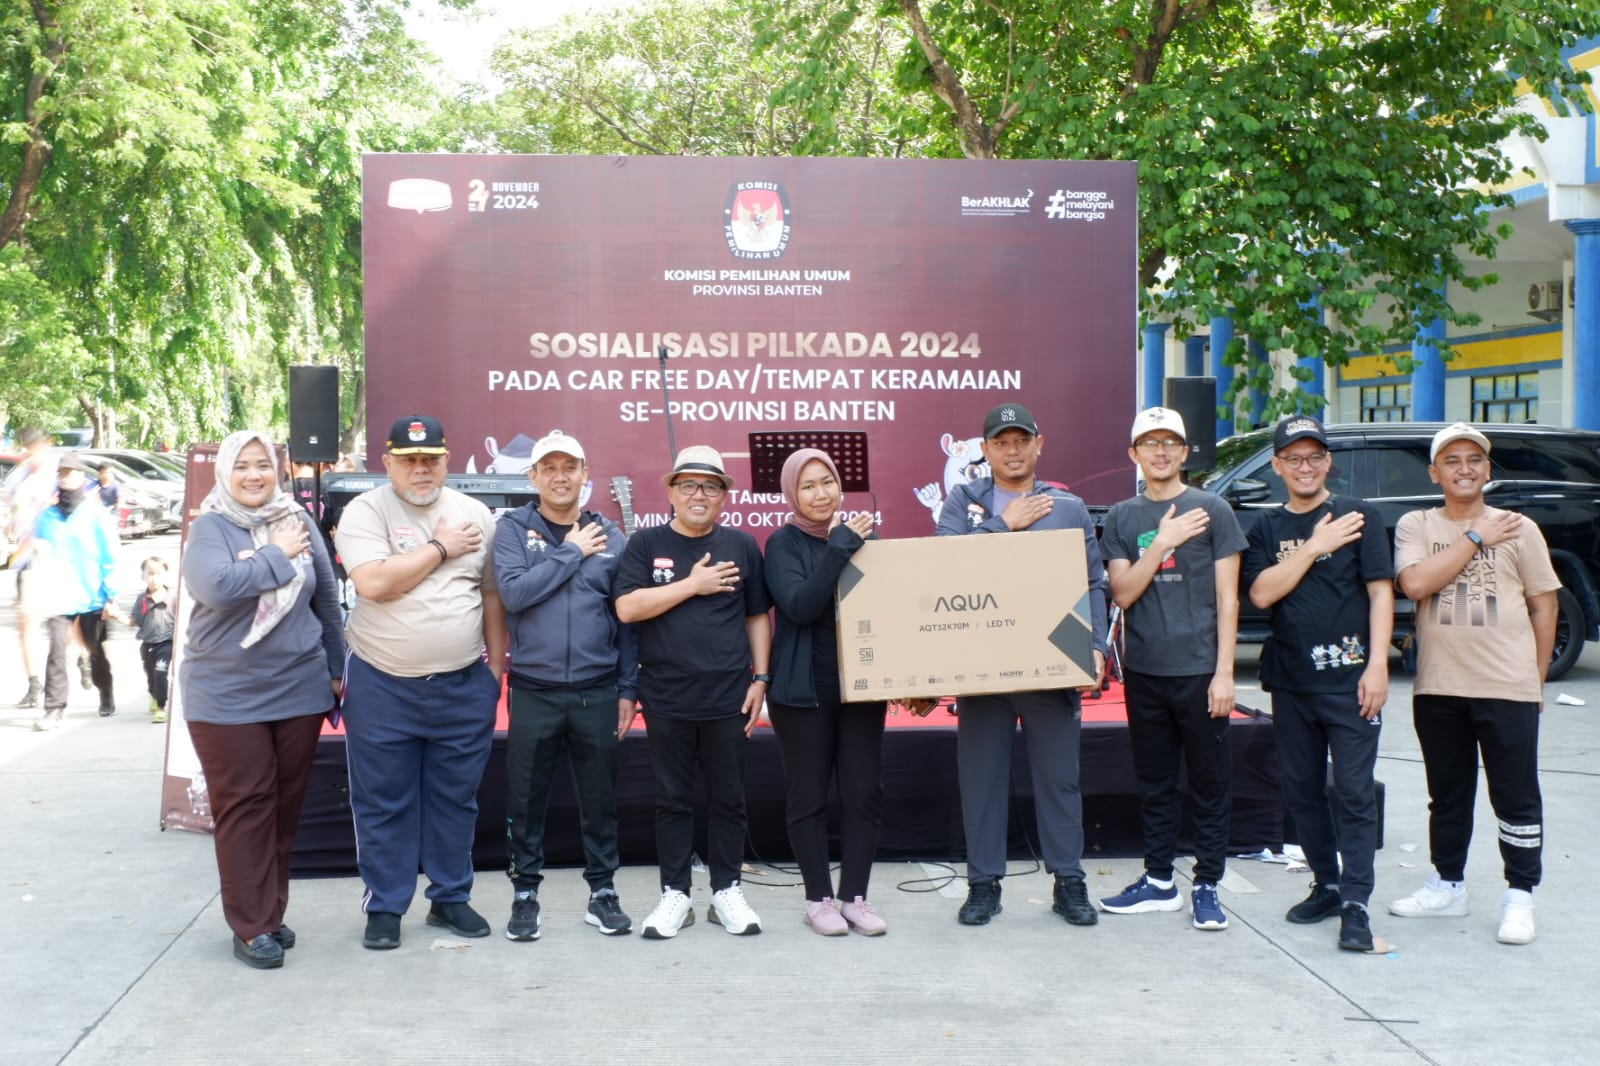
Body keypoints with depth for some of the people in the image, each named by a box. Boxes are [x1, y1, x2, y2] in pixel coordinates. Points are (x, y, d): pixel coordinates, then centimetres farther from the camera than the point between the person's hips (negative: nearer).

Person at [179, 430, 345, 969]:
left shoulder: (298, 523, 6)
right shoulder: (210, 528, -5)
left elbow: (326, 600, 13)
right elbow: (216, 586, -24)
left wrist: (336, 668, 15)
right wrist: (278, 554, -16)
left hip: (300, 690, 4)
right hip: (227, 696, -4)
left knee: (286, 804, 9)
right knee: (244, 807, -2)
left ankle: (273, 913, 22)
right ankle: (251, 928, 4)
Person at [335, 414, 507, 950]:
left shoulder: (475, 514, 6)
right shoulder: (365, 512, -5)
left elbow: (491, 595, 11)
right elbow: (373, 583, -21)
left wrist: (497, 667, 9)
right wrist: (441, 548, -12)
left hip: (464, 686, 3)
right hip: (383, 686, -3)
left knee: (456, 800, 12)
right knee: (383, 805, 6)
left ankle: (451, 897, 26)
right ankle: (384, 907, 19)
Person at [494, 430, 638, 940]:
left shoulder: (609, 535, 4)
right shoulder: (513, 529, 0)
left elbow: (626, 616, 5)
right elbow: (514, 593, -16)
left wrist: (628, 688, 2)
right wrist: (571, 552, -12)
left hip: (597, 690, 1)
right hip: (533, 690, -1)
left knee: (599, 796, 9)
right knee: (526, 799, 6)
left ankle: (603, 890, 22)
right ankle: (525, 893, 19)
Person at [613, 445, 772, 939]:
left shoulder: (742, 546, 6)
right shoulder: (646, 543, 1)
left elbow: (757, 616, 9)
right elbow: (627, 607, -10)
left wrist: (760, 678, 2)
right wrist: (693, 585, -12)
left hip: (728, 698, 1)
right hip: (666, 699, -1)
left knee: (728, 798, 8)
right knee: (673, 799, 8)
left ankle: (727, 891, 20)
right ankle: (675, 894, 17)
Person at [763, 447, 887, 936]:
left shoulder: (860, 536, 8)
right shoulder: (784, 543, -3)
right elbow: (800, 606, -18)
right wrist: (839, 547, -21)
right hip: (804, 689, -3)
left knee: (864, 791, 3)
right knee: (809, 796, 3)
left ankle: (854, 896, 14)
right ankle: (818, 898, 14)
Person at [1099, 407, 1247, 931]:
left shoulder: (1212, 511, 0)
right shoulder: (1121, 518, 8)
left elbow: (1227, 597, -1)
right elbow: (1122, 593, -1)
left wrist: (1223, 672, -8)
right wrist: (1162, 543, -14)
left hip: (1199, 670, -3)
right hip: (1143, 671, 3)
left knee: (1210, 783, 3)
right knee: (1154, 783, 12)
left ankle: (1207, 886, 12)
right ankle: (1159, 881, 22)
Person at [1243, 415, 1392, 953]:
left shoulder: (1358, 515, 1)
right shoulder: (1267, 528, 10)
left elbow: (1380, 591, -3)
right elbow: (1261, 593, -4)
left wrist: (1377, 665, -11)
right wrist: (1314, 547, -11)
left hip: (1349, 680, -4)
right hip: (1290, 681, 4)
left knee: (1355, 793, -6)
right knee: (1301, 791, 11)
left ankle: (1356, 902, -3)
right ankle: (1327, 885, 24)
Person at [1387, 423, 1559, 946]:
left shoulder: (1519, 529, 1)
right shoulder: (1416, 526, 3)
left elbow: (1543, 605, 5)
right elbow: (1415, 583, -15)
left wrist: (1536, 675, 5)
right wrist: (1475, 538, -12)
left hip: (1507, 688, -2)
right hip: (1438, 688, 2)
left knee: (1516, 798, 2)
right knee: (1447, 796, 15)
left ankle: (1520, 897, 11)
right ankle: (1447, 886, 28)